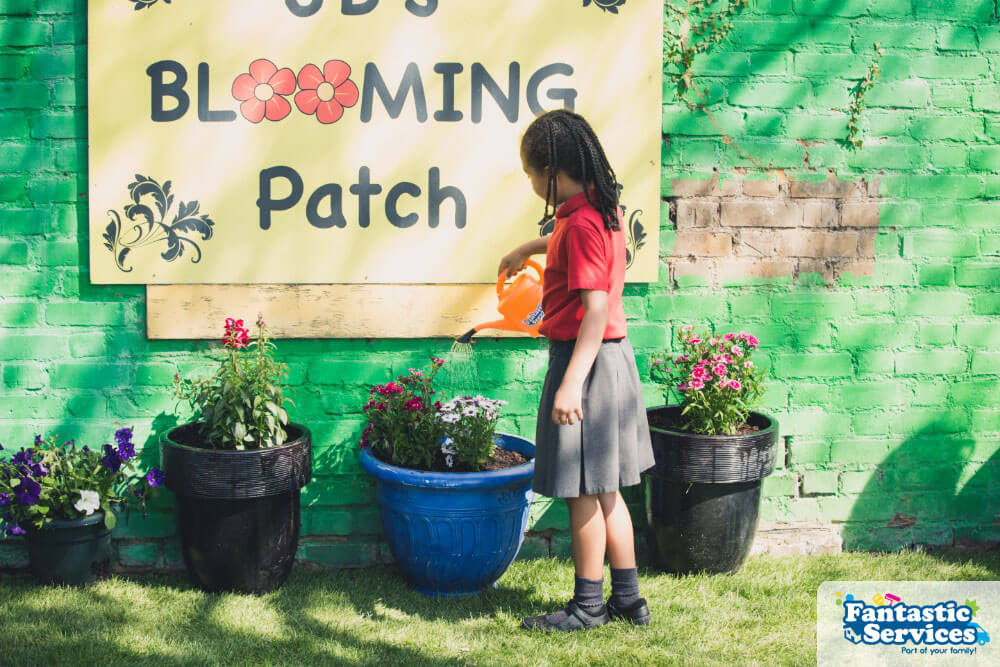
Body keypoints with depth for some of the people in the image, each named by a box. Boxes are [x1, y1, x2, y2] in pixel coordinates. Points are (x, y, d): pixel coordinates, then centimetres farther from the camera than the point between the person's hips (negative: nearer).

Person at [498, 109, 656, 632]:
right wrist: (527, 249, 49)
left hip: (585, 358, -10)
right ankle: (628, 598, 24)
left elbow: (595, 310, -25)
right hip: (611, 355, 10)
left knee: (584, 492, 2)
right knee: (603, 490, 16)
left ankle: (588, 605, 13)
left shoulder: (581, 224, -20)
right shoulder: (601, 207, 9)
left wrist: (571, 384, -27)